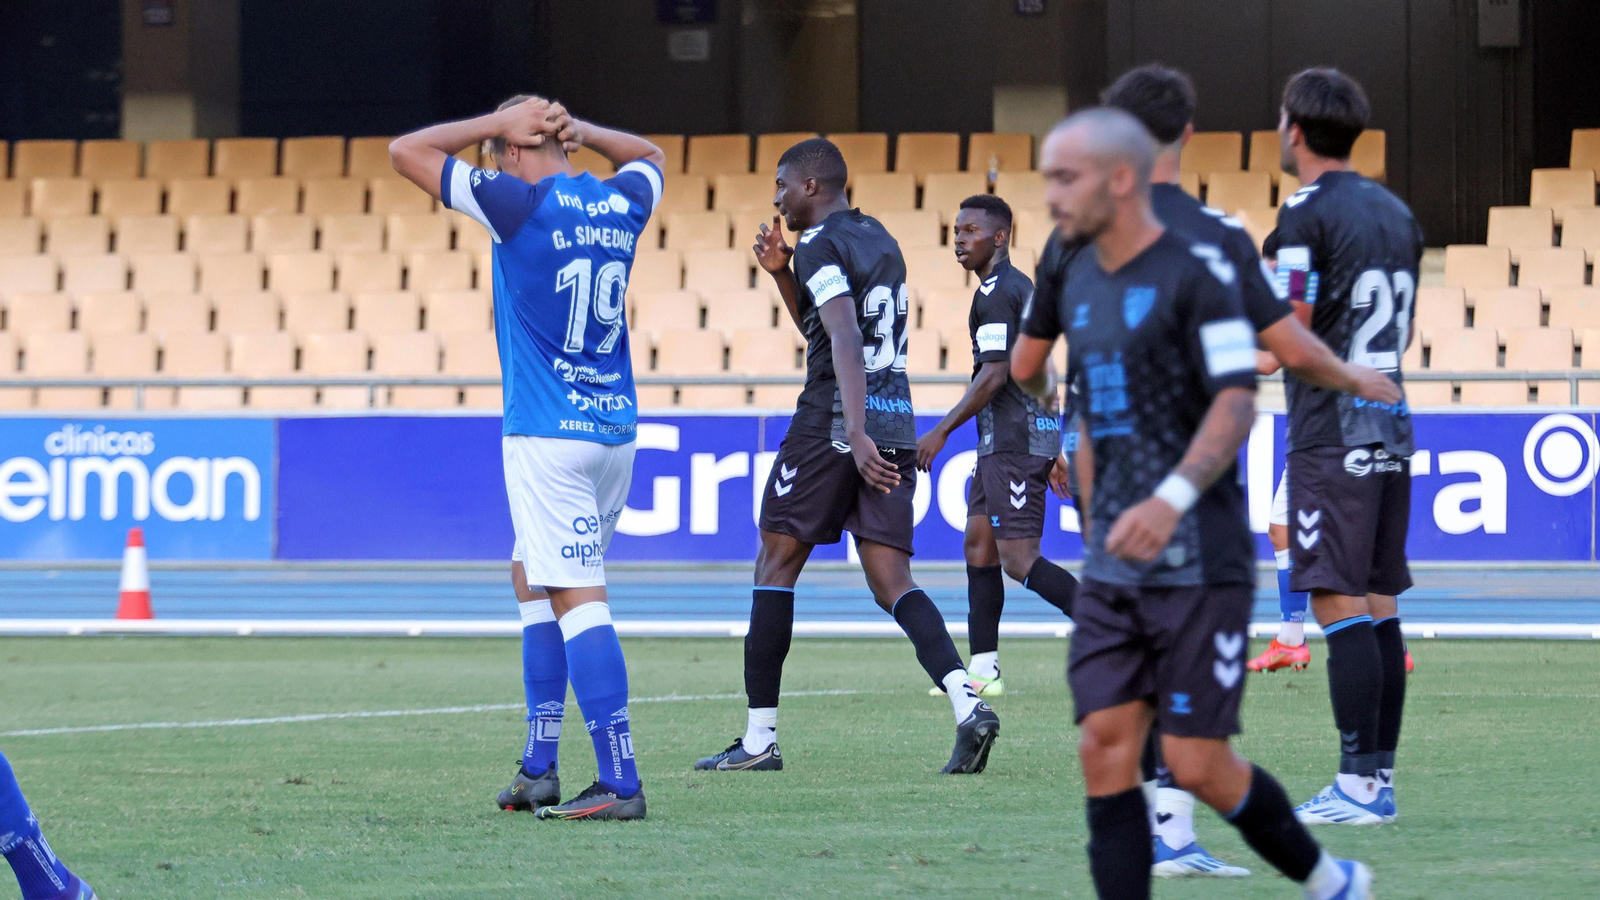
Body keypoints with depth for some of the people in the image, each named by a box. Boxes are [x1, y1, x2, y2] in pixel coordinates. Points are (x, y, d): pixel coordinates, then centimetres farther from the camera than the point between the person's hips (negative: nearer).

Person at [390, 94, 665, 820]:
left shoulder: (521, 203, -11)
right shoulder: (622, 204, 8)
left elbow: (406, 151, -3)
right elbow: (648, 155, 34)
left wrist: (498, 123, 3)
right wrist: (575, 128, 20)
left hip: (548, 435, -8)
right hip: (617, 432, 8)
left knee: (577, 597, -10)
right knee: (533, 578, 20)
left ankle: (620, 782, -16)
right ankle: (539, 768, 20)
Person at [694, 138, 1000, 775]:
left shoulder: (821, 246, -8)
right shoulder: (878, 239, 19)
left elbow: (844, 340, -22)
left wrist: (855, 435, -30)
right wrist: (781, 274, 20)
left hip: (833, 422, -8)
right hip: (896, 423, 8)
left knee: (776, 563, 5)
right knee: (892, 582, 2)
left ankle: (759, 739, 6)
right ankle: (967, 704, -22)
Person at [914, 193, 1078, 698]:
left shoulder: (995, 294, -13)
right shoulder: (1021, 287, 19)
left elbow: (994, 375, -19)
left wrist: (942, 432, -16)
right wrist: (1053, 451, 25)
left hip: (1014, 440, -10)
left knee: (1019, 559, -11)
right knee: (978, 544, 9)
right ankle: (983, 670, 7)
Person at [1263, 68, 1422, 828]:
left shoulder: (1307, 214, -10)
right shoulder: (1396, 214, 14)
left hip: (1331, 437, -8)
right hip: (1390, 429, 8)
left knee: (1341, 608, -8)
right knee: (1379, 608, 9)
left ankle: (1358, 784, -11)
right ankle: (1380, 775, 10)